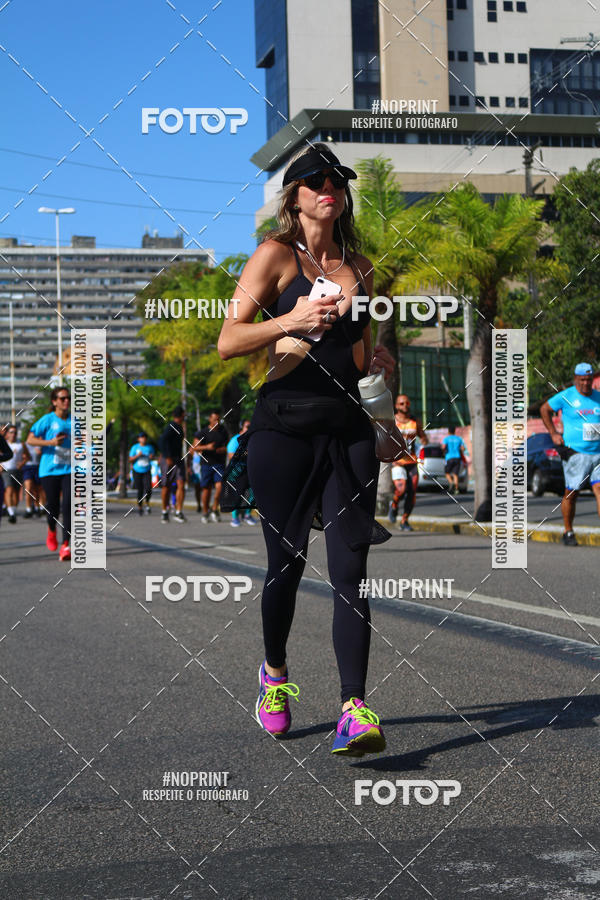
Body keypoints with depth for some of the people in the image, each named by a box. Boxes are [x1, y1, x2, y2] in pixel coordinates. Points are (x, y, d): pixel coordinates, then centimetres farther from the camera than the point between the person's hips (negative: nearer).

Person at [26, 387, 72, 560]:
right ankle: (51, 531, 33)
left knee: (68, 505, -13)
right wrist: (50, 442, -15)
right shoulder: (47, 419, -2)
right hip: (50, 469, -2)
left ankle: (65, 546, -12)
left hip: (70, 469, 2)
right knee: (53, 505, 0)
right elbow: (30, 440, -3)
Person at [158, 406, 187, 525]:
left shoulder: (179, 427, 15)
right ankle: (165, 512, 17)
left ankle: (178, 512, -12)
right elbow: (162, 441, -23)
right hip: (168, 460, -7)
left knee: (181, 484, -9)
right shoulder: (171, 427, -12)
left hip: (178, 460, 7)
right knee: (166, 487, 3)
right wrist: (168, 457, -27)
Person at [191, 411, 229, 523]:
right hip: (206, 463, -2)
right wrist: (207, 447, -21)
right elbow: (194, 447, -5)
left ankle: (214, 509, 4)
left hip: (220, 463, 2)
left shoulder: (223, 431, 9)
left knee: (219, 486, -14)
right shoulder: (203, 432, -1)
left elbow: (228, 444, 21)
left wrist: (224, 449, -1)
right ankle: (205, 512, 16)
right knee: (206, 489, 2)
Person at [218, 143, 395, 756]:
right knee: (286, 562, 5)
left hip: (349, 430, 4)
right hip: (286, 428, -4)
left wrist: (378, 359, 6)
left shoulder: (359, 267, 16)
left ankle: (355, 710, -11)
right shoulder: (275, 255, 0)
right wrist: (291, 321, -23)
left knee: (349, 570, -6)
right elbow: (228, 342, -9)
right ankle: (274, 673, 31)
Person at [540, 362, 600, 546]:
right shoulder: (565, 396, -2)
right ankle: (568, 532, 18)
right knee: (571, 494, 2)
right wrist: (553, 434, 5)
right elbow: (544, 409, 11)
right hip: (575, 453, -3)